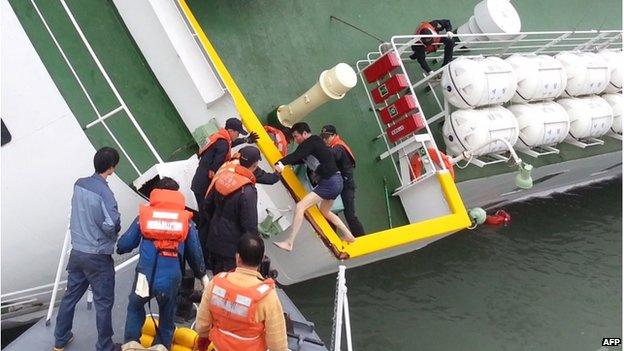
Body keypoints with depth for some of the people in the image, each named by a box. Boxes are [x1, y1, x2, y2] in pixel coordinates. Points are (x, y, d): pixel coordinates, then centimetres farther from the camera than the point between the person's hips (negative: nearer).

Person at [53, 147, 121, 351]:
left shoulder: (79, 184, -1)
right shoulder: (104, 193, -22)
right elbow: (112, 226, -24)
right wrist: (117, 228, -4)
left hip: (76, 252, 7)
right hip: (98, 257, -7)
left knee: (70, 295, 20)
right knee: (103, 303, 7)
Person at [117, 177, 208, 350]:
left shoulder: (144, 215, 3)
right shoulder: (187, 220, 5)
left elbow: (124, 245, 7)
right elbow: (195, 253, 11)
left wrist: (119, 248, 32)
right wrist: (202, 275, 28)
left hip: (145, 277, 0)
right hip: (171, 280, 0)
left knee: (135, 308, 31)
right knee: (167, 321, 24)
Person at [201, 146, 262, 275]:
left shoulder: (223, 174, -5)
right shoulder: (248, 191, -26)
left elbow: (207, 205, 8)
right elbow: (250, 225, -21)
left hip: (214, 237, 7)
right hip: (232, 244, -7)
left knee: (216, 274, 23)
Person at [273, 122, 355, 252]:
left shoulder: (310, 143, -10)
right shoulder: (315, 142, 18)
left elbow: (296, 156, -29)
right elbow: (300, 159, 17)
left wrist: (281, 163, -44)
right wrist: (283, 163, 4)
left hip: (330, 183, -11)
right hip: (336, 182, 11)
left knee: (300, 206, -15)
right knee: (325, 211, 30)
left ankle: (289, 243, -17)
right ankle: (348, 236, 38)